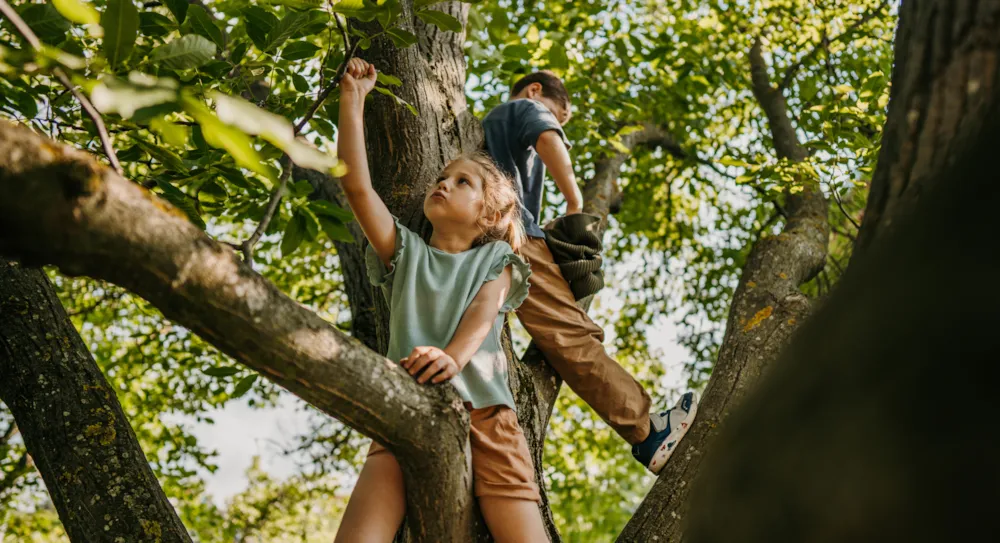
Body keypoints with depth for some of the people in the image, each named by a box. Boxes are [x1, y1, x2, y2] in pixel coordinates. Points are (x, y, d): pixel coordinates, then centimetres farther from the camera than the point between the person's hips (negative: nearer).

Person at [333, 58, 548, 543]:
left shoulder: (495, 260, 18)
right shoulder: (406, 251, 21)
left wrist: (451, 357, -25)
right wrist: (352, 99, 8)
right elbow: (357, 185, 10)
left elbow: (483, 315, -2)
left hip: (483, 409, 0)